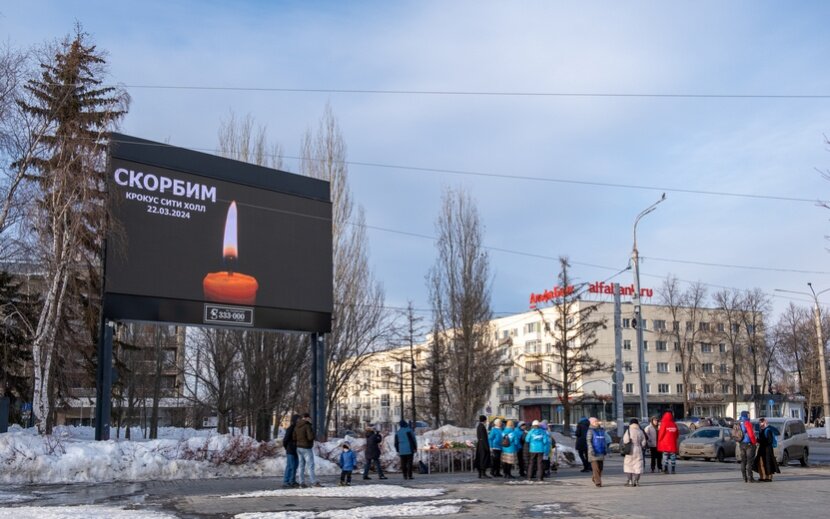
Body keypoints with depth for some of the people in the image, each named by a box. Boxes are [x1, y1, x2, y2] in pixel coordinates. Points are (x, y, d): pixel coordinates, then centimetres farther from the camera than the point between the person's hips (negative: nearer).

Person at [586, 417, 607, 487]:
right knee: (595, 467, -8)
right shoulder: (590, 431, -5)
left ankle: (594, 478, 25)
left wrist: (606, 449, 13)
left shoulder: (601, 430, 12)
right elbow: (589, 441, -11)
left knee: (600, 467, 5)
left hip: (601, 452, 6)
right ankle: (598, 482, -7)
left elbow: (604, 441, 19)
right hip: (594, 451, -6)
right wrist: (591, 450, -19)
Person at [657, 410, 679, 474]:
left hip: (665, 443, -3)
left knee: (665, 456, 1)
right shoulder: (674, 424, 3)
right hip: (673, 443, 3)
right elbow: (677, 434, 11)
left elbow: (661, 434, -7)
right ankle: (673, 470, 5)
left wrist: (659, 440, 8)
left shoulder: (664, 424, -9)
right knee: (673, 456, 7)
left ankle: (665, 470, -3)